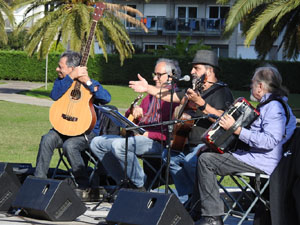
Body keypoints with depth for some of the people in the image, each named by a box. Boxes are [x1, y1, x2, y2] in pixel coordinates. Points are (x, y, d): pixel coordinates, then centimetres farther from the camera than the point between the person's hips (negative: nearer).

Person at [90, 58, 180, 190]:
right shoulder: (150, 96, 26)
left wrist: (149, 134, -19)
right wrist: (134, 111, 6)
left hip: (157, 141, -10)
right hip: (137, 137, 10)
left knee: (118, 145, -34)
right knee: (97, 143, 4)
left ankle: (140, 186, -18)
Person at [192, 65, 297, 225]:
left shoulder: (274, 107, -17)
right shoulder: (268, 104, 17)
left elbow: (269, 141, -29)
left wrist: (236, 129, -27)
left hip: (261, 163, -11)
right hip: (253, 156, 11)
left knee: (206, 160, -19)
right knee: (205, 153, 18)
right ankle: (199, 210, 19)